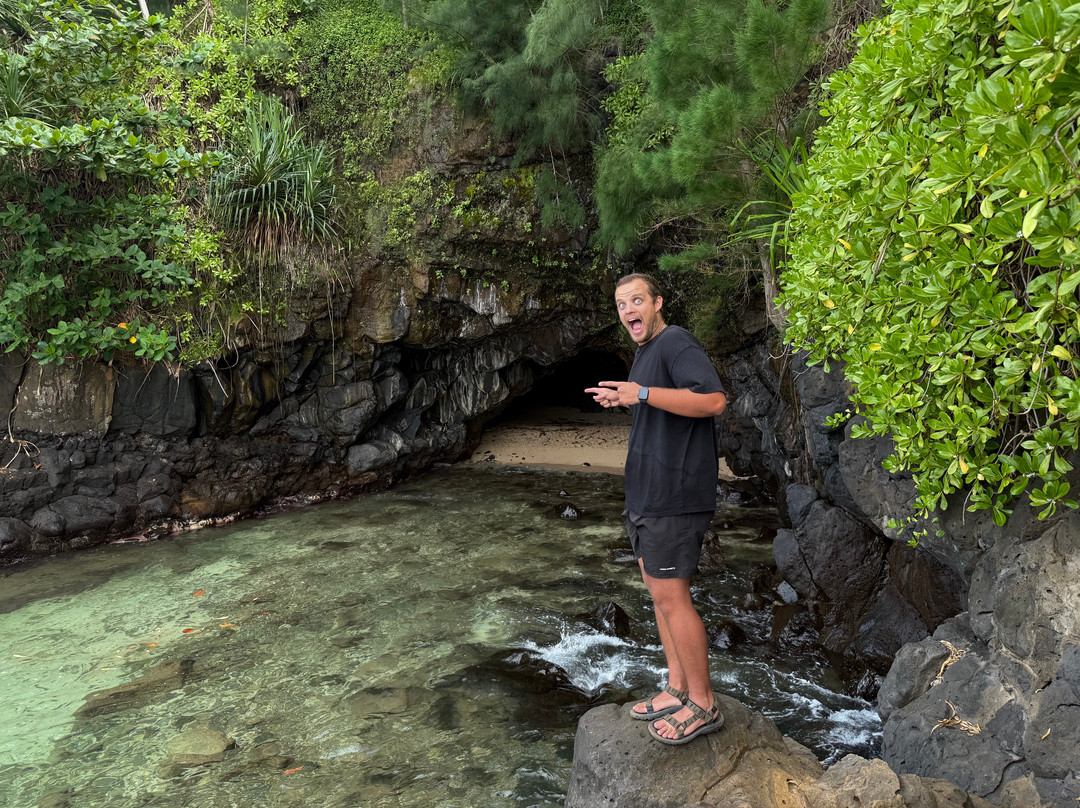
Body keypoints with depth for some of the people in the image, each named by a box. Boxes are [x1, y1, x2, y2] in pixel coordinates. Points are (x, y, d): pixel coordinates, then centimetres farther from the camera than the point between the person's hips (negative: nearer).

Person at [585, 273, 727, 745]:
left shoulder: (676, 343, -12)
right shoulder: (645, 351, 19)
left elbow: (714, 400, -27)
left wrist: (643, 393, -29)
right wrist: (623, 400, 20)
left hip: (673, 495, -10)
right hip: (646, 493, 10)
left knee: (670, 596, -6)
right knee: (658, 590, 14)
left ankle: (703, 705, 8)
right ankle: (678, 691, 25)